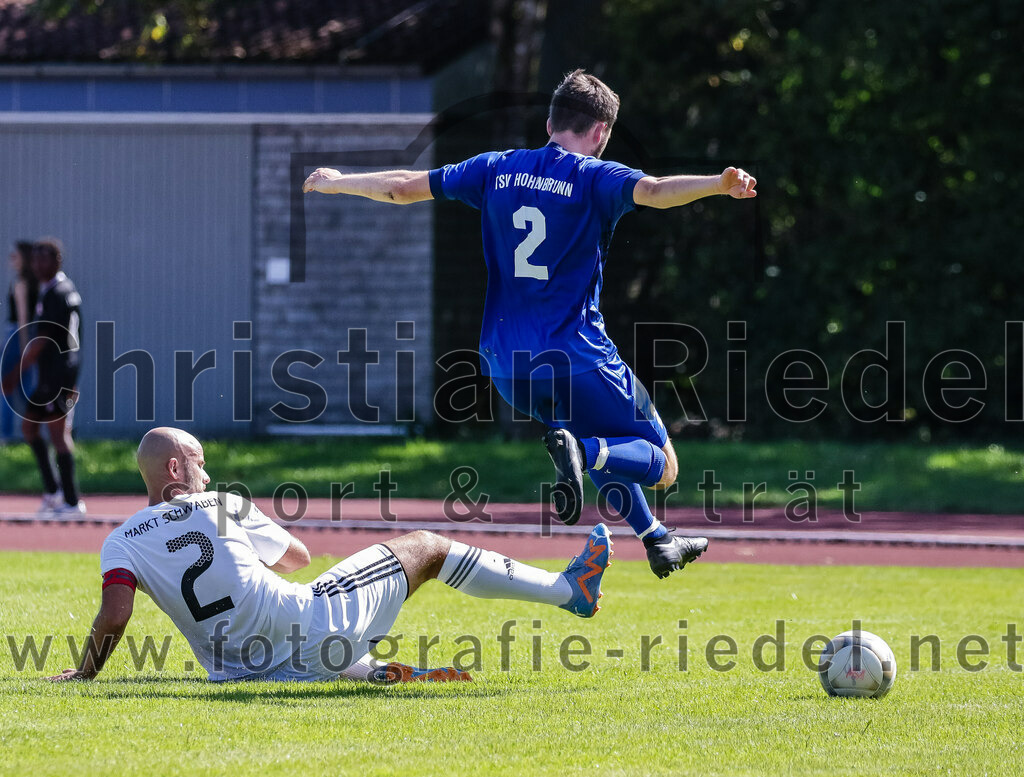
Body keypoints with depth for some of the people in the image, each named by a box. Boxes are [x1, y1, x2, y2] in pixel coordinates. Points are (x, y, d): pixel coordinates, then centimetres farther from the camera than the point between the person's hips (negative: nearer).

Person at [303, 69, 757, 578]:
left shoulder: (496, 170, 9)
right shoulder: (593, 177, -6)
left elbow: (404, 186, 17)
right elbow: (653, 191, -28)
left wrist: (336, 183, 33)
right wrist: (720, 185, -42)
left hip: (504, 363, 6)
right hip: (576, 359, -6)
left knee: (603, 438, 32)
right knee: (661, 465, 2)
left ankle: (656, 538, 25)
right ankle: (584, 454, -27)